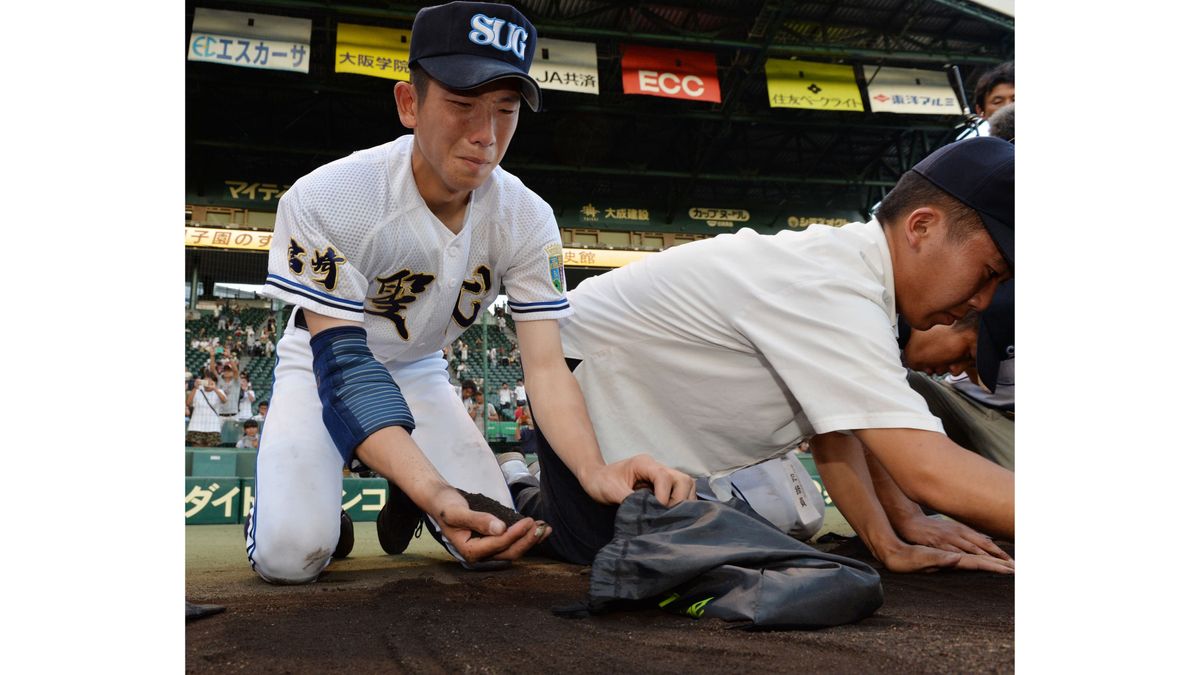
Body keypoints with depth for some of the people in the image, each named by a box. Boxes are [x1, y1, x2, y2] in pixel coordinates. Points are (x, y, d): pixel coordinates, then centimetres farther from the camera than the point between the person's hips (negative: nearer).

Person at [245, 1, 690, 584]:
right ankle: (305, 487, 12)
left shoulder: (527, 220, -19)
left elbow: (545, 365, -22)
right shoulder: (325, 200, -31)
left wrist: (595, 471, -43)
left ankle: (402, 494, 21)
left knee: (495, 543, -10)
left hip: (418, 372, 4)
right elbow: (343, 363, -35)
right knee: (290, 555, -24)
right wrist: (436, 492, -50)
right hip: (319, 366, -3)